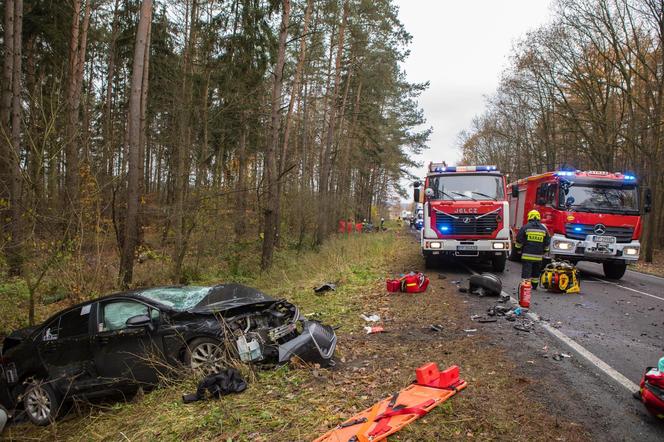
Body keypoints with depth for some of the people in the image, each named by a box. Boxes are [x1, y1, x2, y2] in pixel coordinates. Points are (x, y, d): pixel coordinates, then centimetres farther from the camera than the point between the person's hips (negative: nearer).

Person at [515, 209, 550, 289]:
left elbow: (519, 241, -2)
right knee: (536, 272, 17)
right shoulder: (543, 229, 8)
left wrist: (518, 247, 14)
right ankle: (534, 286, 27)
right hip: (538, 256, 4)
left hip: (527, 255, -4)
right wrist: (544, 252, 27)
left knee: (526, 271, -5)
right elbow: (547, 243, 15)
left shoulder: (526, 227, -4)